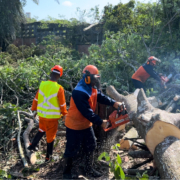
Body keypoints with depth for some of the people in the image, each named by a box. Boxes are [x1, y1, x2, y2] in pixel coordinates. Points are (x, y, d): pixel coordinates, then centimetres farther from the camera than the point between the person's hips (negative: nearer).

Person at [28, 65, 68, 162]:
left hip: (42, 114, 4)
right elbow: (62, 104, -10)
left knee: (42, 130, 30)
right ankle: (48, 156, 24)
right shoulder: (59, 88, -19)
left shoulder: (42, 84, -7)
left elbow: (36, 99, 4)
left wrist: (34, 109, 19)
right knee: (50, 135, 11)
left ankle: (32, 145, 38)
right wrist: (64, 114, 7)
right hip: (53, 116, -4)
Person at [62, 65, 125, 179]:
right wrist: (101, 122, -26)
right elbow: (87, 112, -31)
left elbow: (101, 97, -1)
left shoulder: (93, 88, -1)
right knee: (74, 151, 5)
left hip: (86, 124, 9)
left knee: (90, 147, 18)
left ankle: (89, 169, 36)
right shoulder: (79, 92, -31)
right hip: (75, 126, -9)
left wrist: (114, 103, -18)